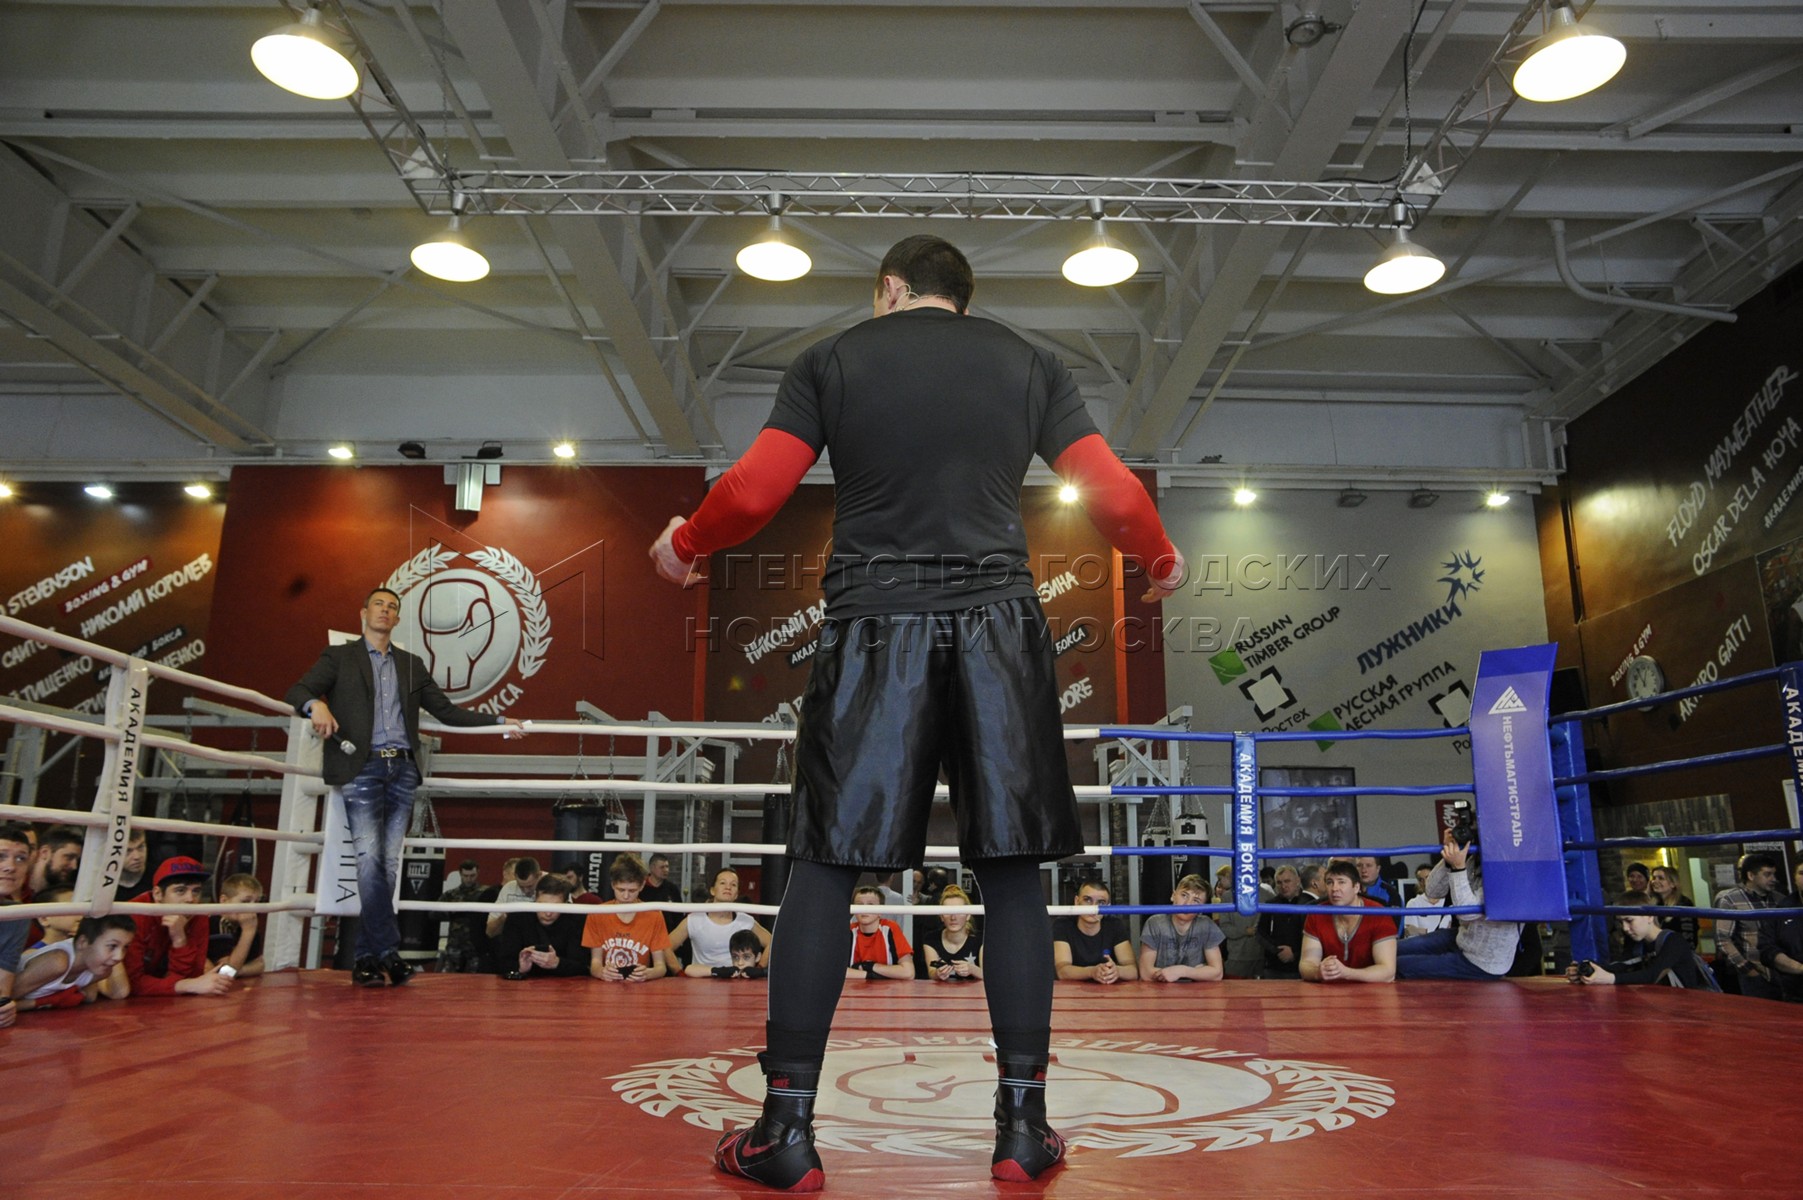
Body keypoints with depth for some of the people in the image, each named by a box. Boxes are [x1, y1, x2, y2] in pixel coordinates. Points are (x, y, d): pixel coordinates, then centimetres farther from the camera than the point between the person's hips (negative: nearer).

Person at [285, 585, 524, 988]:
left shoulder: (412, 665, 20)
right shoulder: (339, 657, 11)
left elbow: (446, 710, 21)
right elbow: (297, 691, 1)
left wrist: (499, 722, 16)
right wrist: (316, 705, -23)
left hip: (402, 770, 4)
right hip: (362, 769, -3)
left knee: (389, 864, 0)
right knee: (370, 859, -14)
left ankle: (366, 959, 6)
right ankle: (388, 952, -10)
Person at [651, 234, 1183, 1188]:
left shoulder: (832, 359, 10)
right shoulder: (1030, 364, 14)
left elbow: (755, 489, 1)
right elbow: (1113, 495, 7)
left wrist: (684, 546, 20)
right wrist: (1162, 562, 26)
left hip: (873, 627, -1)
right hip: (998, 626, 2)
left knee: (824, 867, 3)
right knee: (1011, 871, 6)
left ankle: (787, 1127, 8)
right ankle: (1022, 1126, 11)